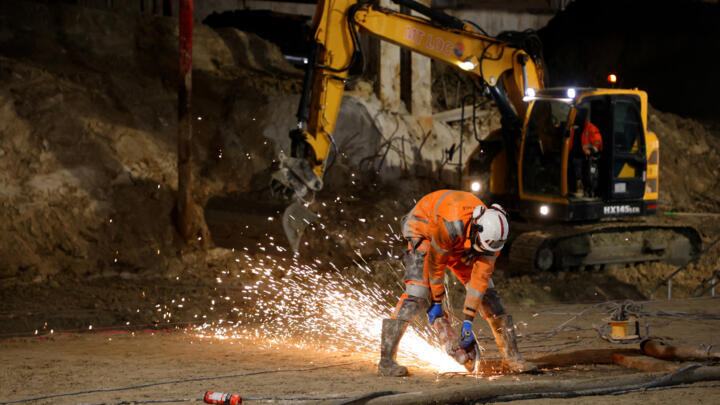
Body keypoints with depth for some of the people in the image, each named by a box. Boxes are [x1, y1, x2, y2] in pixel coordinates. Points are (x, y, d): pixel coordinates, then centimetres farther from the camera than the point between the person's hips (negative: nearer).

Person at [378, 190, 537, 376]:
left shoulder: (492, 234, -26)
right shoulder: (451, 226, -44)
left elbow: (480, 277, -21)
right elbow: (436, 264, -28)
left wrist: (468, 321, -22)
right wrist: (436, 302, -16)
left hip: (459, 245, 5)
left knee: (486, 289, -3)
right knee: (417, 293, -23)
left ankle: (511, 356, 6)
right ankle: (386, 360, -25)